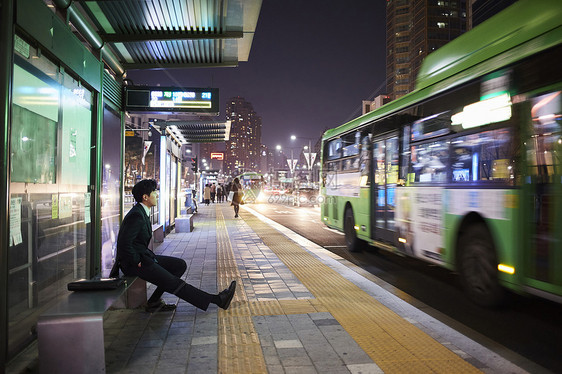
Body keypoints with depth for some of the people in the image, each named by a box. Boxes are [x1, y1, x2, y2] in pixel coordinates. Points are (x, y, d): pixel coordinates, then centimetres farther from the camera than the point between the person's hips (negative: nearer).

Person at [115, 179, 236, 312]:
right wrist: (137, 262, -17)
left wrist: (148, 254, 10)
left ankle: (154, 301, 3)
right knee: (173, 282, -13)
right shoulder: (136, 215, -21)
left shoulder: (142, 212, 11)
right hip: (132, 263, -10)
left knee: (180, 265, 5)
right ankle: (217, 300, -13)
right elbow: (124, 243, -26)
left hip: (143, 255, 10)